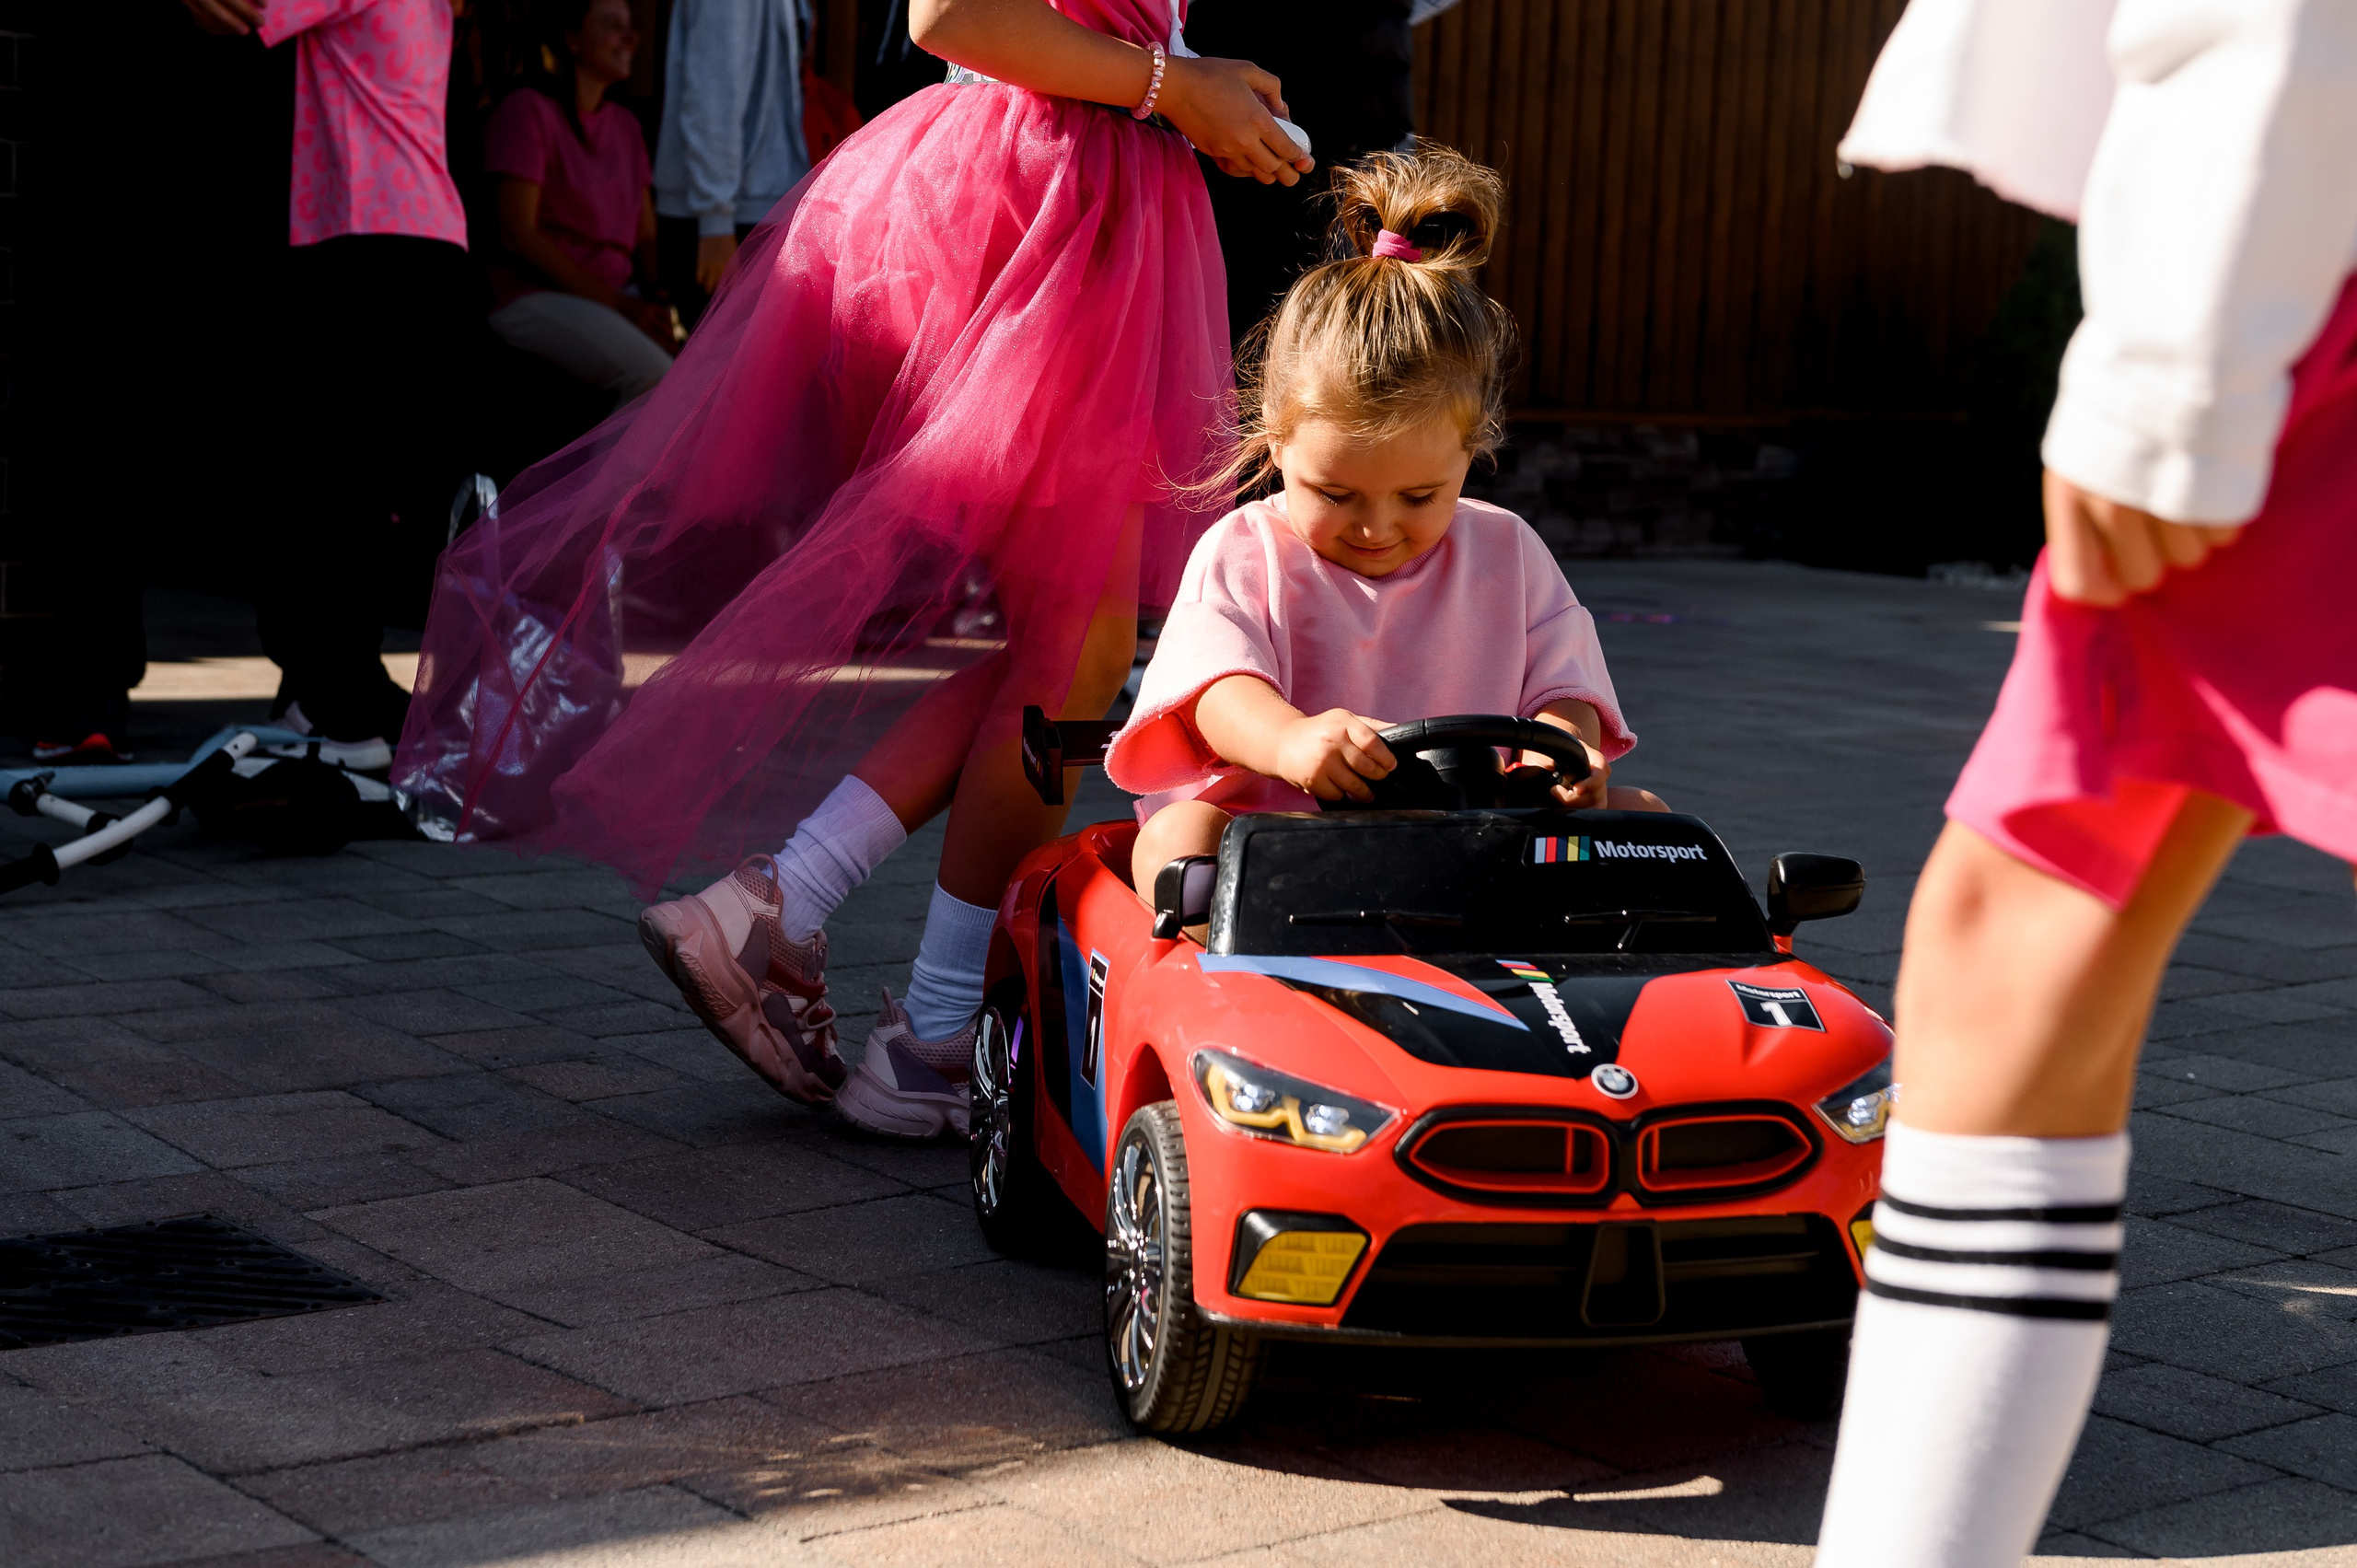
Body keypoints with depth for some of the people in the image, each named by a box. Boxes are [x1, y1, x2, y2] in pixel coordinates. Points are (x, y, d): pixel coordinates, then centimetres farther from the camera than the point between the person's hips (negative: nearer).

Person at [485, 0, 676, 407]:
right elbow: (518, 232, -14)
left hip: (615, 294, 7)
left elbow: (647, 236, 15)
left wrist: (663, 297, -8)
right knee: (655, 376, -32)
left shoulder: (626, 126, 17)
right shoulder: (528, 110, -6)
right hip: (533, 296, -7)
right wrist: (619, 304, -17)